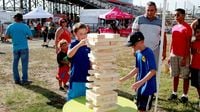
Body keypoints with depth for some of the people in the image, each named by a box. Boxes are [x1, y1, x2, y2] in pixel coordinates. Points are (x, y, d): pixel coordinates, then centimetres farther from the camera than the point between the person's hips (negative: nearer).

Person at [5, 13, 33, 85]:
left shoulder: (10, 26, 1)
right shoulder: (25, 26, -8)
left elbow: (6, 36, 8)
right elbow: (31, 37, -6)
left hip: (15, 48, 3)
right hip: (24, 48, -3)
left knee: (15, 64, 13)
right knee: (24, 64, 3)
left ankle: (16, 79, 18)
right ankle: (24, 80, 5)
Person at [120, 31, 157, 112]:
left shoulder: (148, 53, -20)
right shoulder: (137, 53, 5)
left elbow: (153, 71, -25)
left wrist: (141, 82, -34)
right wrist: (123, 79, 12)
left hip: (148, 87, -8)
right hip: (140, 87, 8)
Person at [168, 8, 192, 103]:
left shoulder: (187, 28, -9)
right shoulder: (174, 27, 12)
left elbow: (188, 44, -12)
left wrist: (185, 58, -16)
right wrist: (170, 55, 12)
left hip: (183, 56, -6)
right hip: (174, 55, 6)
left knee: (185, 76, 3)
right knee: (175, 75, 12)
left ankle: (185, 95, 12)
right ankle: (174, 93, 22)